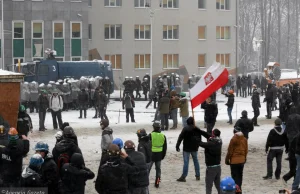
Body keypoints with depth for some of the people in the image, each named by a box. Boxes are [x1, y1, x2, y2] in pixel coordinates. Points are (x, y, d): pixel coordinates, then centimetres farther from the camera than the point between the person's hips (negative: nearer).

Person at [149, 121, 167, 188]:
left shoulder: (151, 135, -12)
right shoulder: (163, 136, 1)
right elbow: (165, 147, 8)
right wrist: (163, 155, 18)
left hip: (151, 154, -3)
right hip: (159, 155, 3)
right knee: (158, 169, 12)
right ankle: (157, 183, 12)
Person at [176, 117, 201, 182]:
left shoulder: (185, 129, -13)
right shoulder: (197, 130, 1)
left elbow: (180, 138, -15)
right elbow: (199, 138, 12)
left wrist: (177, 146, -9)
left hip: (187, 148, -4)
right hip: (194, 148, 4)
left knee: (186, 162, -4)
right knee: (196, 161, 16)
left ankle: (183, 177, -3)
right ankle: (197, 176, 21)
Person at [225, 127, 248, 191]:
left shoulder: (233, 139, -15)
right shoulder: (244, 139, -1)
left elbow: (230, 151, -11)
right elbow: (246, 150, 7)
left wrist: (227, 159, 0)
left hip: (234, 160, -5)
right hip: (242, 160, 5)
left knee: (235, 176, 0)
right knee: (240, 176, 15)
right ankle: (239, 189, 23)